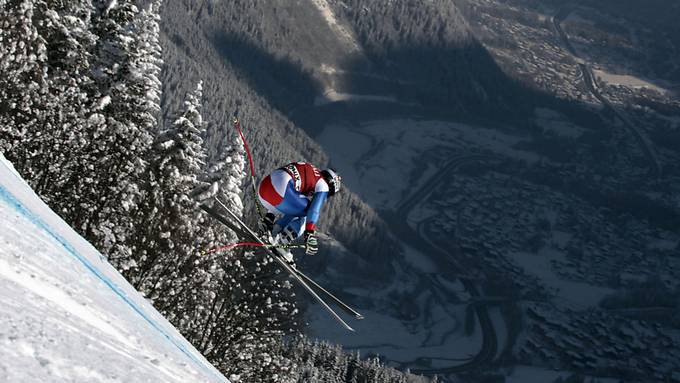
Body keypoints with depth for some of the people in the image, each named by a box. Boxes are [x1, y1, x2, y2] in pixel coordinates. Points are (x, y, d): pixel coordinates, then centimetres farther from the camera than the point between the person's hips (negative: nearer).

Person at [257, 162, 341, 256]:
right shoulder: (323, 185, 12)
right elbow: (314, 210, -2)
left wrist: (269, 218, 43)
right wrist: (310, 235, -5)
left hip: (262, 189, 9)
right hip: (280, 191, -9)